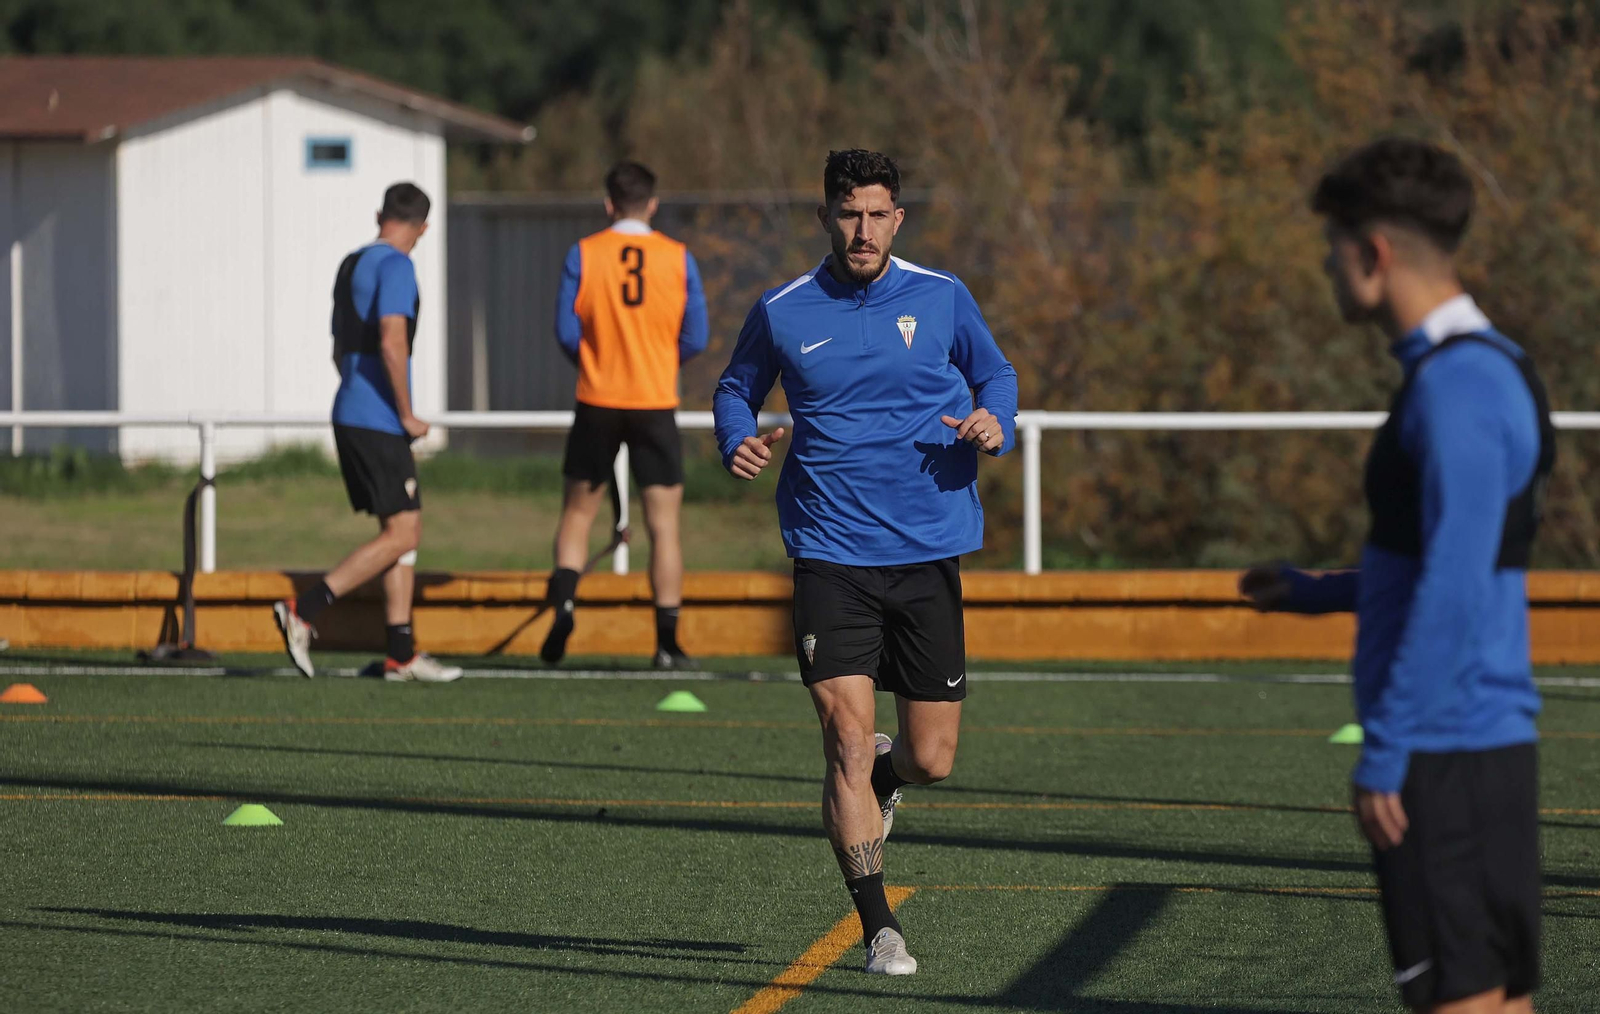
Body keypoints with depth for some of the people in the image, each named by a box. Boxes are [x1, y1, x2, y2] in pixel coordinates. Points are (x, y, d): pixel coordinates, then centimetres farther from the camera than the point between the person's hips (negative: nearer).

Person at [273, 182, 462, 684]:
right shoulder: (395, 267, -11)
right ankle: (304, 610, -15)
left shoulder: (351, 266, 17)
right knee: (401, 534, -8)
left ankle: (401, 654, 8)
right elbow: (392, 344, -22)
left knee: (405, 532, 10)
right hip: (379, 422, -9)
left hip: (350, 415, 9)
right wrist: (407, 414, -14)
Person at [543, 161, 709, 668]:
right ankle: (667, 642, 0)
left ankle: (563, 601, -7)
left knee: (579, 510, 15)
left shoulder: (583, 254, -3)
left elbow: (566, 331, -4)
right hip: (656, 402, 0)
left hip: (597, 400, 0)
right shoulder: (679, 258, -2)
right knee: (663, 522, 3)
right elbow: (695, 339, 0)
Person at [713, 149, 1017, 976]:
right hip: (831, 556, -1)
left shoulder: (943, 299, 2)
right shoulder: (782, 314, 1)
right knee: (847, 735, -13)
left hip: (929, 551, 1)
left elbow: (994, 374, 15)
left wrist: (994, 421, -7)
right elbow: (737, 388, 17)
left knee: (931, 758, 4)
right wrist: (739, 442, -4)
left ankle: (878, 781, 42)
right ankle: (879, 928, -7)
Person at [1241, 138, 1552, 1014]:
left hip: (1447, 745, -10)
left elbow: (1453, 590, -21)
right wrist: (1319, 594, 26)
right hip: (1483, 742, 10)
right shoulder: (1482, 370, 16)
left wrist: (1384, 752, -20)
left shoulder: (1458, 386, -16)